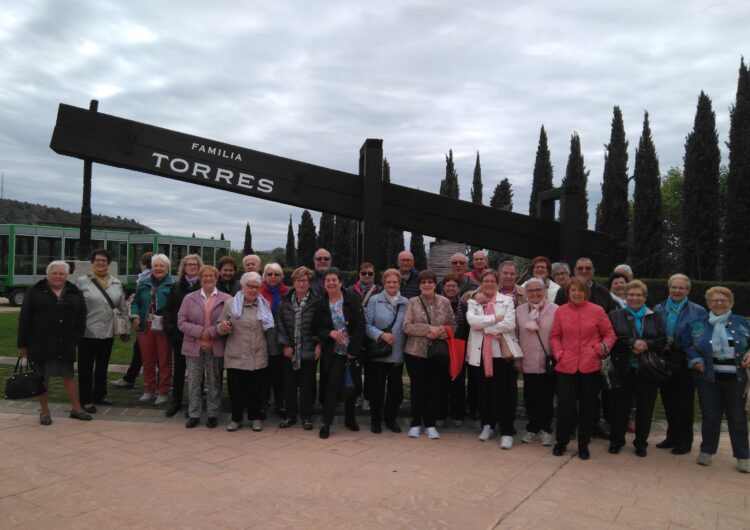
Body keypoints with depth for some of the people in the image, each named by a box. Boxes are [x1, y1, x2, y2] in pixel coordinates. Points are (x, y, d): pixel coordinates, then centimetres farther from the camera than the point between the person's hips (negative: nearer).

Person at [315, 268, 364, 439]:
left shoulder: (353, 300, -5)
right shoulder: (321, 304, 1)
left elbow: (360, 325, -8)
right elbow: (318, 328, 4)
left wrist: (353, 350, -12)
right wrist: (330, 333, -17)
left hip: (353, 351, 0)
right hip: (334, 352, 0)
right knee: (333, 385, -10)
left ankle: (350, 418, 31)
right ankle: (326, 423, 3)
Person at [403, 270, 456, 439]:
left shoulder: (444, 302, 3)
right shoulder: (413, 302, -1)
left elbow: (452, 324, 4)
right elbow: (407, 326, -8)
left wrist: (439, 333, -14)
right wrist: (428, 329, -18)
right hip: (416, 352, -1)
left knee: (433, 388, 7)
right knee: (417, 388, 6)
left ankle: (430, 424, 21)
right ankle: (416, 424, 20)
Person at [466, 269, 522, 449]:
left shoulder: (507, 301, 3)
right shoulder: (473, 301, 7)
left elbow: (510, 324, -11)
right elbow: (472, 321, -12)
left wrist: (485, 327, -11)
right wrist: (495, 318, -13)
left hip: (503, 352, -2)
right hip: (480, 353, 2)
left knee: (504, 393, -1)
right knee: (483, 392, 12)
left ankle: (507, 432, 6)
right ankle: (487, 425, 29)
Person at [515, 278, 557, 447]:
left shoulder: (555, 310, -5)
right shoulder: (519, 310, 4)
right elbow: (515, 335, 8)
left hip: (548, 363, -2)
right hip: (528, 363, 2)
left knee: (546, 398, 7)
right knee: (530, 398, 10)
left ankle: (546, 430, 22)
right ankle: (532, 428, 26)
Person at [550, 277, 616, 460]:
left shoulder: (597, 311, -1)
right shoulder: (560, 311, 1)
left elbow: (609, 334, 5)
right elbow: (555, 336, 8)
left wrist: (602, 348, -12)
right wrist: (558, 353, -6)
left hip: (591, 367, 0)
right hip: (566, 367, 0)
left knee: (587, 407, 11)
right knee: (564, 405, 3)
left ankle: (583, 445, 26)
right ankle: (561, 442, 22)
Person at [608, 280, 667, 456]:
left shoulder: (655, 317, 11)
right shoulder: (615, 316, 6)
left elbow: (663, 340, 0)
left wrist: (646, 345, -16)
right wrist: (632, 343, -19)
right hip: (623, 369, -1)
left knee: (645, 407, 7)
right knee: (620, 406, 3)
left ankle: (641, 442, 22)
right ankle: (616, 440, 18)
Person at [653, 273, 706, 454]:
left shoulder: (698, 312, -2)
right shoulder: (658, 309, 7)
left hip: (685, 363, -3)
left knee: (684, 403, 5)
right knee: (668, 401, 11)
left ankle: (684, 441, 18)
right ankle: (672, 437, 26)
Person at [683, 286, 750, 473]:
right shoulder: (698, 324, 2)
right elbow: (686, 345, 6)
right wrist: (696, 360, -7)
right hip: (708, 376, 0)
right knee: (710, 416, 6)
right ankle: (707, 450, 22)